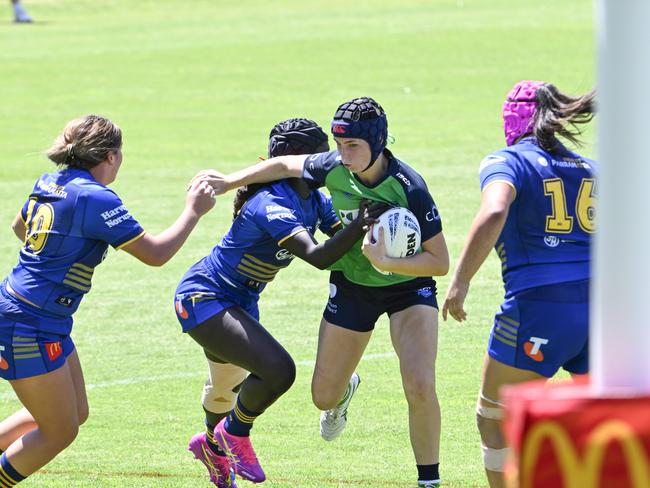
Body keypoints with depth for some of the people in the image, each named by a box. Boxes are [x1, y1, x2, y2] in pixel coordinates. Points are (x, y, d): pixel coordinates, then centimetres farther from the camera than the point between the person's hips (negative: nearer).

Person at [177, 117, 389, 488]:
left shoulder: (315, 200, -2)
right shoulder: (272, 205, -31)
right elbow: (318, 256, -42)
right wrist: (359, 227, -51)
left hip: (240, 302, 10)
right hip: (203, 298, -10)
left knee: (229, 384, 31)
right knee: (279, 370, -26)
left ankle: (213, 446, 60)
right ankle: (236, 433, 1)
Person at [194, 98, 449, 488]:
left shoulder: (409, 187, -30)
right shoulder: (334, 168, -18)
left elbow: (440, 262, -26)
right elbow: (286, 165, 4)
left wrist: (386, 263, -38)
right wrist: (229, 182, 5)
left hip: (409, 284, -4)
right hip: (352, 284, 4)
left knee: (420, 387, -24)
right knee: (323, 396, 10)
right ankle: (346, 388, 50)